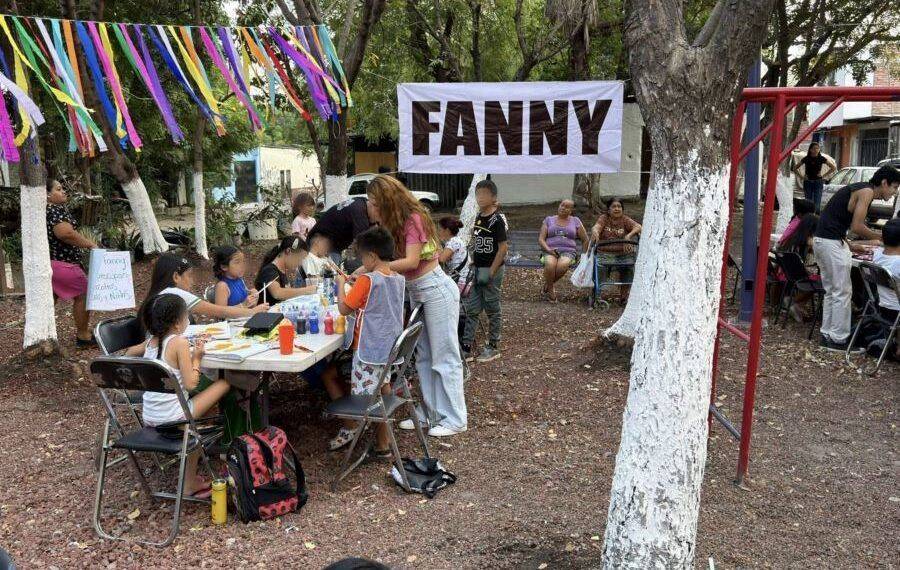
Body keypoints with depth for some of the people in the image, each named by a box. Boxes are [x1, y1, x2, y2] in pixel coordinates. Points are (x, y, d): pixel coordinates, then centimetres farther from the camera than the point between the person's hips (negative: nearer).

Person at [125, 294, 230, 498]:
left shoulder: (151, 341, 8)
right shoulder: (180, 342, -13)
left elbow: (130, 353, 30)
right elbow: (191, 384, -16)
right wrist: (196, 358, -4)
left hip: (149, 419, 7)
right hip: (172, 418, -7)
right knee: (224, 383, 4)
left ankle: (191, 482, 29)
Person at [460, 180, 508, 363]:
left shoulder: (497, 219, -13)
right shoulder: (478, 217, 10)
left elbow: (503, 247, -16)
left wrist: (491, 272, -18)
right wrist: (472, 264, 12)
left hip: (491, 269, -7)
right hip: (477, 269, 7)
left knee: (492, 309, 4)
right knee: (471, 309, 6)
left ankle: (493, 347, 17)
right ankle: (466, 347, 11)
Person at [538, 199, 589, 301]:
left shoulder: (575, 221, 16)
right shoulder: (549, 220, 15)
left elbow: (585, 240, 20)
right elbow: (541, 239, 7)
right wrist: (548, 249, -11)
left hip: (568, 251, 0)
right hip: (550, 251, 0)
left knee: (563, 265, -37)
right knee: (550, 265, -37)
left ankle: (546, 286, -14)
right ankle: (550, 290, -15)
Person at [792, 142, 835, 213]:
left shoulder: (822, 159, 0)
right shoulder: (806, 159, 1)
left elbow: (833, 168, 7)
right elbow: (795, 168, 10)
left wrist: (824, 175, -1)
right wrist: (801, 176, 1)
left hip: (818, 182, -1)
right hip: (808, 182, 1)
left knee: (817, 203, -7)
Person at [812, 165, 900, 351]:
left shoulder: (859, 189, 20)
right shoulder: (867, 192, -9)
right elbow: (857, 227, -16)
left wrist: (850, 246, 18)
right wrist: (883, 237, -3)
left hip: (821, 240, 10)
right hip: (832, 243, -10)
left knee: (831, 291, 15)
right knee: (842, 292, -3)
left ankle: (827, 335, 20)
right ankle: (838, 339, 2)